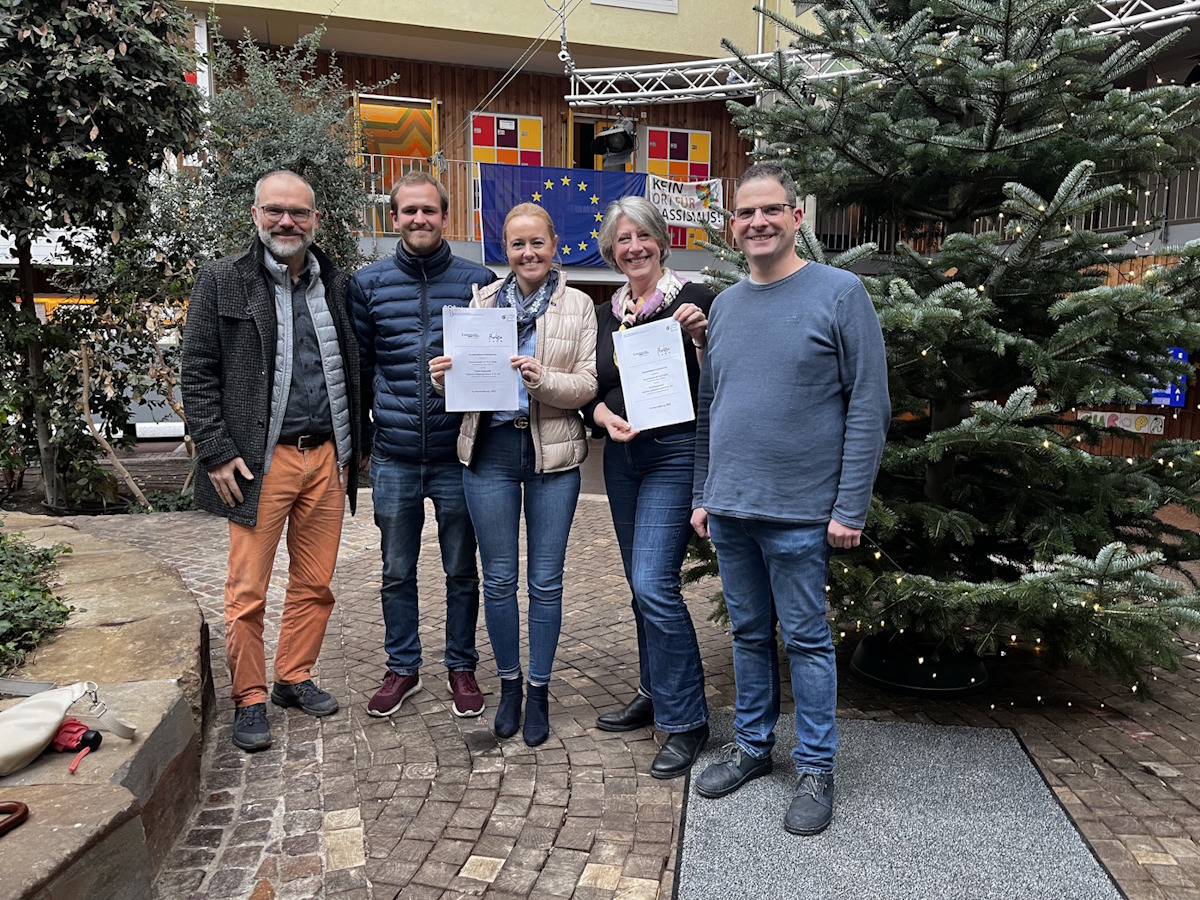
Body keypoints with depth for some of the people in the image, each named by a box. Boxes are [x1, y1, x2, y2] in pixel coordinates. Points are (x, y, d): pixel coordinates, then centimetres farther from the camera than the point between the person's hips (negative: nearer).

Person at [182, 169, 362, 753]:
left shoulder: (337, 285, 12)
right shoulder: (222, 281, 1)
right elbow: (197, 373, -1)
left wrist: (351, 451, 11)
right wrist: (216, 453, -8)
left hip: (327, 457, 4)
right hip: (261, 460, -3)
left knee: (314, 583, 10)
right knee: (248, 590, 1)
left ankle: (295, 679, 27)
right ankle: (249, 700, 16)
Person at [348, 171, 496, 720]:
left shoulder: (478, 281, 1)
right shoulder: (369, 283, 5)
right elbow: (358, 366, 9)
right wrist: (356, 437, 6)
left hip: (457, 453, -1)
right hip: (393, 455, 2)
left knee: (462, 571, 10)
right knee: (397, 572, 12)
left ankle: (462, 667, 27)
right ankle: (402, 668, 29)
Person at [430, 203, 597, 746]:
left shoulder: (578, 306, 3)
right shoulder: (482, 301, 9)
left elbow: (588, 383, -5)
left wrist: (543, 379, -23)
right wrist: (445, 376, -11)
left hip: (553, 453, -2)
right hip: (491, 450, 2)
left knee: (546, 580, 6)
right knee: (498, 577, 9)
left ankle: (539, 692, 23)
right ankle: (509, 683, 28)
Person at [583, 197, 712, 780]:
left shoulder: (692, 299, -4)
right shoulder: (606, 315, 13)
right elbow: (593, 393, 14)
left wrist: (700, 337, -22)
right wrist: (604, 417, -6)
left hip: (676, 453, -6)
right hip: (622, 456, 7)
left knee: (655, 584, -13)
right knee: (640, 584, 14)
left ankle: (685, 720, 1)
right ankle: (655, 695, 30)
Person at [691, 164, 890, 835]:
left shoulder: (840, 293, -6)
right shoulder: (726, 305, 11)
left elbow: (869, 408, -9)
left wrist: (850, 508, -13)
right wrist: (704, 495, 11)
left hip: (800, 513, -5)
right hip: (729, 510, 5)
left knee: (807, 639, 6)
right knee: (750, 634, 16)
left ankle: (817, 768, 22)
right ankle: (753, 745, 32)